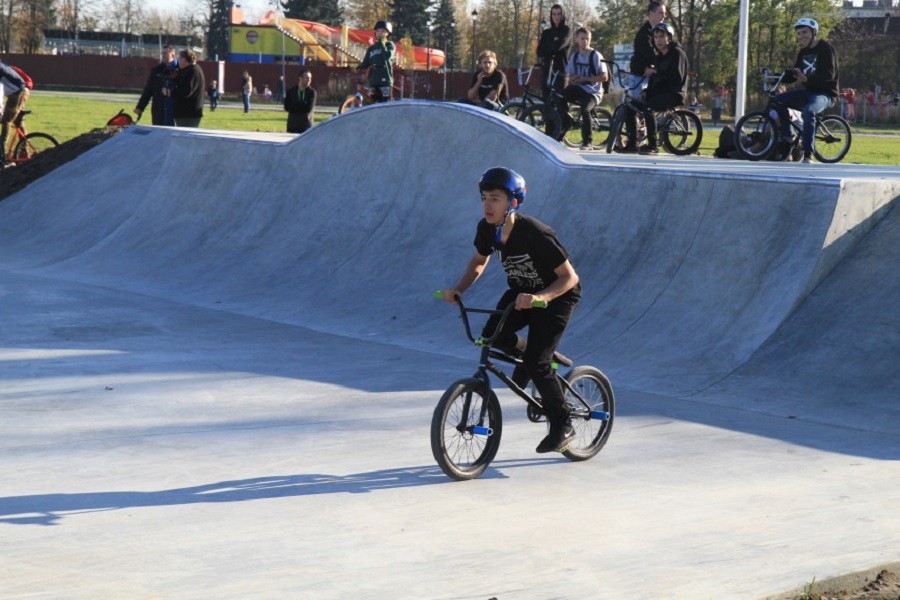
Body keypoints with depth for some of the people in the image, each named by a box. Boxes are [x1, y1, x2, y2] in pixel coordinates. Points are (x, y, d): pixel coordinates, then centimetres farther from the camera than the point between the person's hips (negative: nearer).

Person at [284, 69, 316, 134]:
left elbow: (309, 108, -9)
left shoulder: (311, 92, 1)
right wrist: (302, 105, -8)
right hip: (292, 126, 2)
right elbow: (287, 107, -3)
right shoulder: (290, 91, 7)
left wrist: (294, 107, -5)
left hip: (306, 126, -2)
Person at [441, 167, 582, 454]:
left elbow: (569, 277, -28)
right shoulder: (487, 229, -14)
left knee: (536, 363, -16)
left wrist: (538, 297, -44)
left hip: (556, 295, -6)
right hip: (521, 291, 6)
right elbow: (478, 262, 6)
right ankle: (527, 355, 17)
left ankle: (562, 426, 4)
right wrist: (459, 288, -11)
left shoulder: (535, 233, -33)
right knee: (494, 335, -18)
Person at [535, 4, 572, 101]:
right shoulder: (546, 33, 16)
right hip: (546, 69, 5)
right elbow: (539, 52, 6)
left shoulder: (566, 31, 2)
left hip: (560, 69, -5)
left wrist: (545, 47, 2)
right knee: (546, 100, 0)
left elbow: (558, 46, -15)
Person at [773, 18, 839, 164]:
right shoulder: (803, 52, 15)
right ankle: (787, 138, -5)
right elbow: (792, 76, 13)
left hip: (825, 94, -8)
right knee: (778, 100, -9)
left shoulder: (826, 49, -9)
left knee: (808, 110, -37)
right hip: (808, 92, 8)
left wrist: (807, 79, -37)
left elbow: (829, 75, -22)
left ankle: (808, 153, -34)